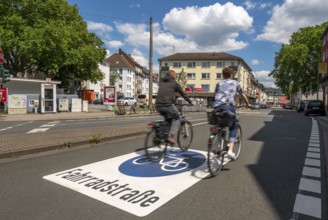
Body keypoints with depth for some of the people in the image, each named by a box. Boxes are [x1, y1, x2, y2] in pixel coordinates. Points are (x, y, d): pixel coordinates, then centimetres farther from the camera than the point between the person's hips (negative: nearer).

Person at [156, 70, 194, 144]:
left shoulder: (161, 82, 22)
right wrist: (190, 102, 27)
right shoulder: (175, 84, 7)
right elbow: (183, 94, 14)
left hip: (158, 105, 6)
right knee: (176, 118, 15)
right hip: (168, 104, -5)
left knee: (167, 118, 28)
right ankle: (171, 136, 1)